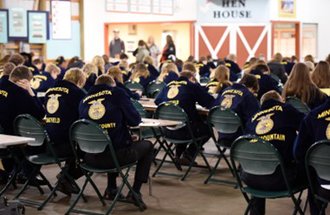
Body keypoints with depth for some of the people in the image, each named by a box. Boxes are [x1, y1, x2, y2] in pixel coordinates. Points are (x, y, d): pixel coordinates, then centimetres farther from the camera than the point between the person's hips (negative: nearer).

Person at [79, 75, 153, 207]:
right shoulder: (117, 93, 0)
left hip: (91, 159, 5)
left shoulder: (84, 100, 11)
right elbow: (135, 120, 0)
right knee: (147, 146, 24)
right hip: (117, 156, -5)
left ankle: (111, 189, 35)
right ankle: (135, 191, 18)